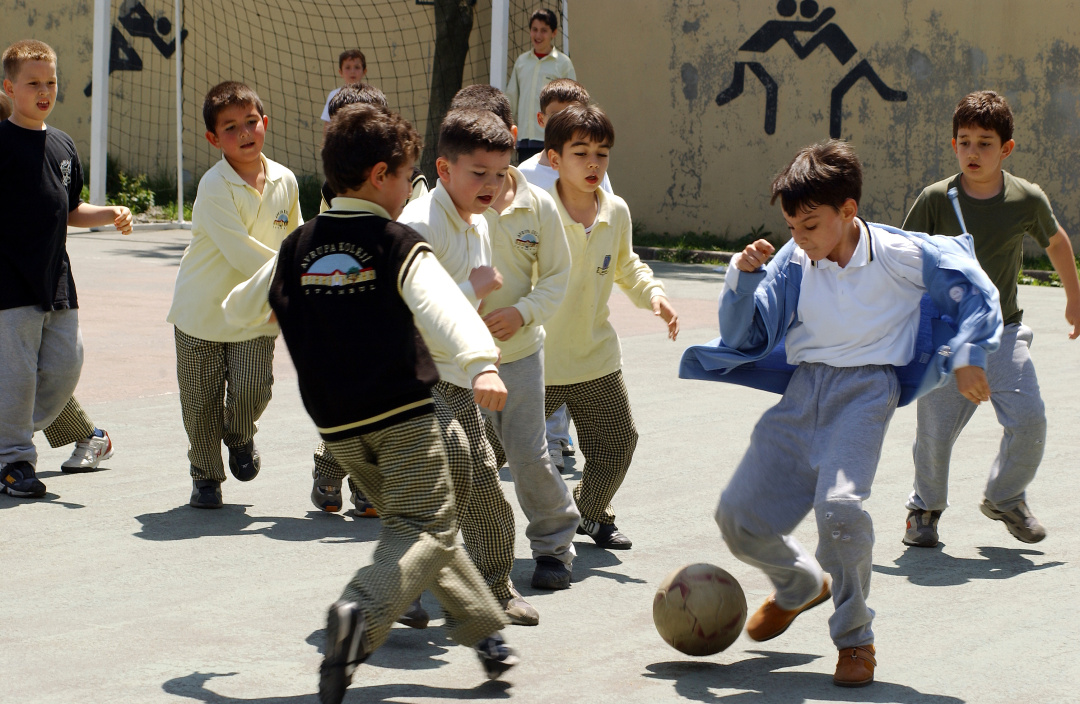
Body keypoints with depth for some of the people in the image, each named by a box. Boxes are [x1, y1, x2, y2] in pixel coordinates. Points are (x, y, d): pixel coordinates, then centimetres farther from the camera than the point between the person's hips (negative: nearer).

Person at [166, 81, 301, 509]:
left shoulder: (284, 181, 0)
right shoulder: (214, 187, -18)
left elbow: (295, 238, 17)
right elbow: (240, 251, -24)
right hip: (202, 310, -3)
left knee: (253, 390, -10)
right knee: (201, 402, 4)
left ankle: (240, 437, 26)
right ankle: (205, 476, 26)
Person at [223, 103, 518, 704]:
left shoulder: (298, 248, 9)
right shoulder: (398, 245, -7)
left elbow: (238, 310, 23)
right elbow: (442, 304, -27)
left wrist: (288, 310, 45)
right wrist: (480, 362, -42)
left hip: (339, 426, 6)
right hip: (403, 413, -6)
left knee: (414, 522, 20)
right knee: (427, 529, -8)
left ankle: (485, 630, 23)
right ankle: (363, 613, -35)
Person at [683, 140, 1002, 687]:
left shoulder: (898, 255, -5)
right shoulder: (793, 262, 3)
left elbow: (975, 293, 5)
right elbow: (744, 339, 6)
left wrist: (967, 356, -6)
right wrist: (744, 276, -9)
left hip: (866, 386, -4)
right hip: (803, 389, 5)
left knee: (839, 503, -29)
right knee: (739, 517, -1)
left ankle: (855, 637, -6)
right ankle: (800, 585, 33)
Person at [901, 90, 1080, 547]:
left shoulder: (1027, 200, -6)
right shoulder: (936, 199, -10)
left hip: (1003, 331, 1)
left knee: (1029, 419, -12)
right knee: (936, 429, -8)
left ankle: (1005, 497, 16)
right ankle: (925, 508, 20)